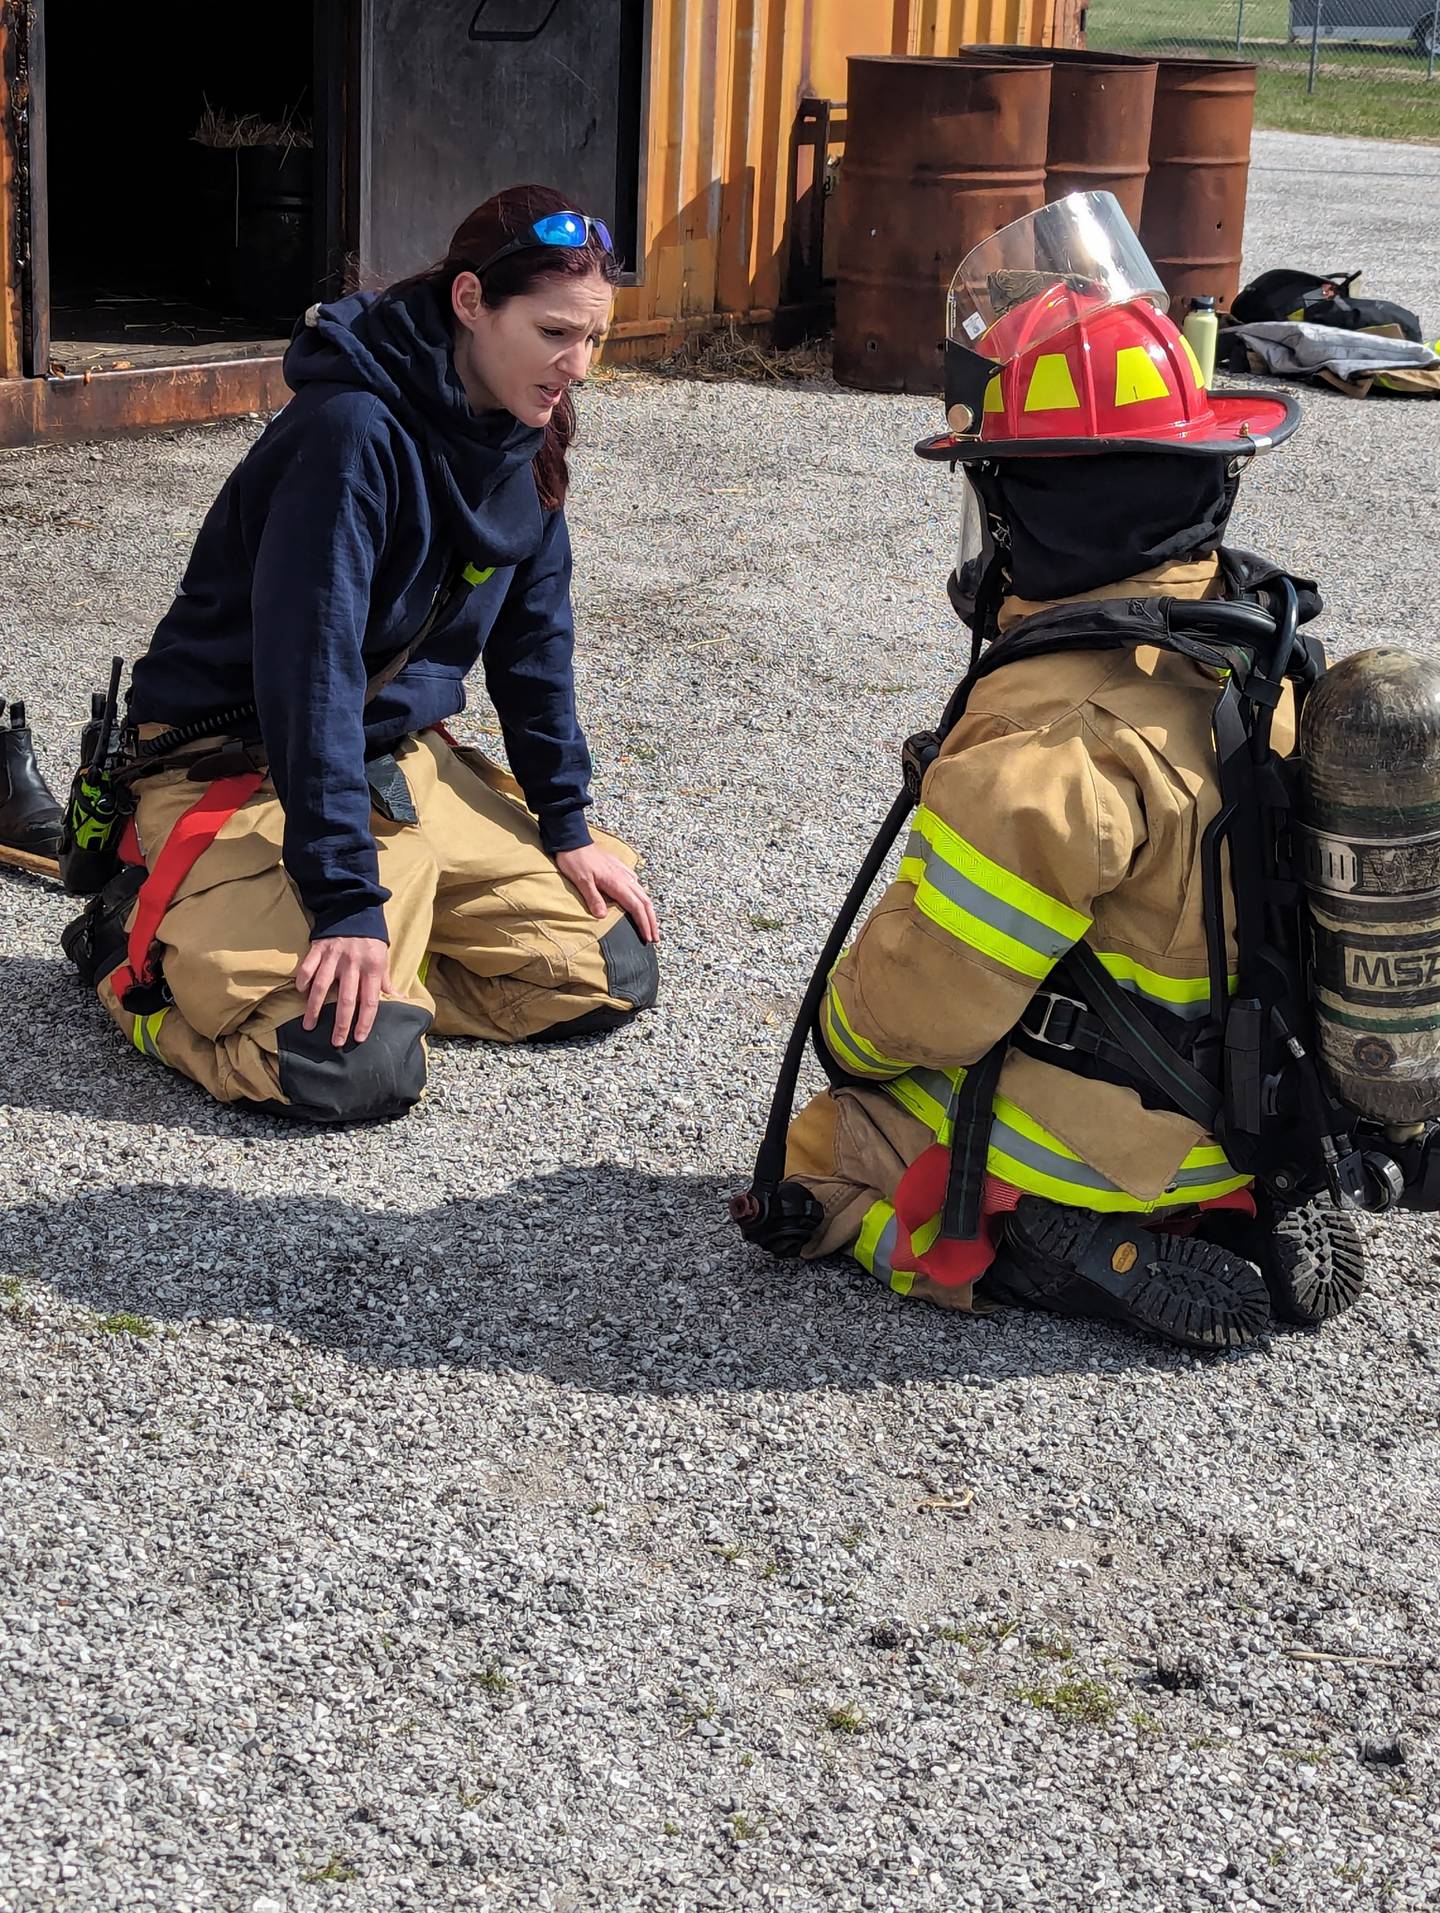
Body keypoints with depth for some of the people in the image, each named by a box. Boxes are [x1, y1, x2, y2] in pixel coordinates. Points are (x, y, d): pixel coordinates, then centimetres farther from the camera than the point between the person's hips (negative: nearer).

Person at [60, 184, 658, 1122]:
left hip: (404, 762, 8)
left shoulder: (522, 444, 1)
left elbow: (533, 639, 12)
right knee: (356, 1064, -26)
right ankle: (143, 943, 2)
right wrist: (346, 897, -30)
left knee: (612, 975, 0)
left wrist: (568, 825, 8)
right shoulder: (354, 433, -24)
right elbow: (309, 666, -28)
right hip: (243, 765, -8)